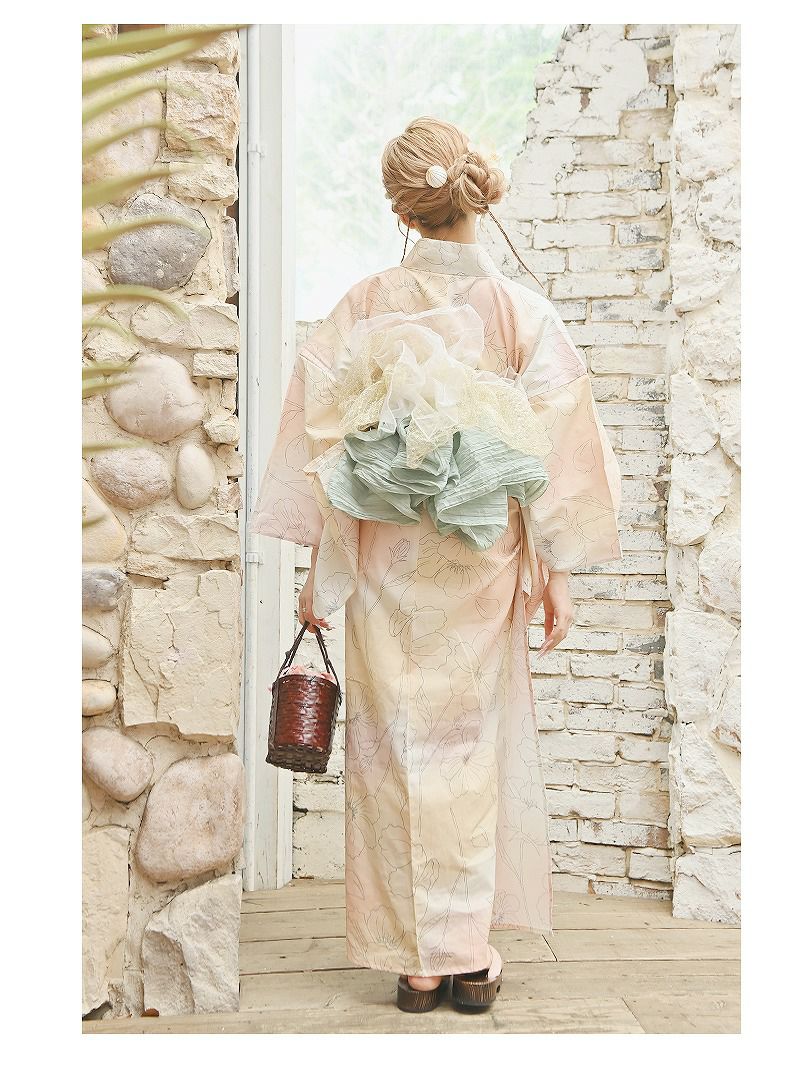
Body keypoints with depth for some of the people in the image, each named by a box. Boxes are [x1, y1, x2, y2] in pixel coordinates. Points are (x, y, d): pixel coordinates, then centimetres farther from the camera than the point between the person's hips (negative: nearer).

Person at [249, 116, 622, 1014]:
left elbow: (325, 443, -3)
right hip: (481, 567, 0)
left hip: (385, 561, 0)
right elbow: (551, 451, -4)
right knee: (475, 745, 12)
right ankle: (471, 954, 18)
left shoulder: (362, 308, -2)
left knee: (398, 746, 9)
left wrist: (321, 570, 3)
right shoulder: (520, 310, -3)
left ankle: (417, 959, 16)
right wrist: (556, 571, 3)